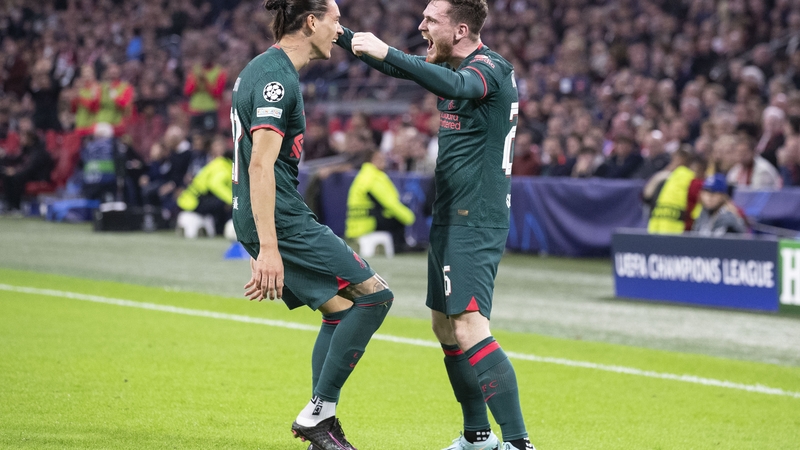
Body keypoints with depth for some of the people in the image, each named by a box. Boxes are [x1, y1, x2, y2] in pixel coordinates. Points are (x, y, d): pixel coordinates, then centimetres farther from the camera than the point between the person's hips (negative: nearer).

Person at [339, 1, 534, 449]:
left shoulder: (488, 68, -15)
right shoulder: (458, 66, 13)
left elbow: (456, 85, -37)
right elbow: (398, 67, 25)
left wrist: (386, 52, -42)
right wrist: (340, 37, 17)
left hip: (474, 223, -10)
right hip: (451, 220, 10)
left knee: (469, 329, -20)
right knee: (445, 326, 17)